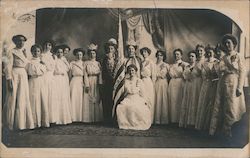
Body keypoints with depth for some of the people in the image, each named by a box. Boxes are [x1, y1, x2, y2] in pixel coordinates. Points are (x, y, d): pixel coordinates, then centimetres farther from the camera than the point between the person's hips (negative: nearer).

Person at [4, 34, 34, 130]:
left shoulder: (24, 52, 16)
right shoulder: (12, 52, -5)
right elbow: (8, 67, -11)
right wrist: (9, 80, -18)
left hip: (24, 76, 7)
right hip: (15, 76, -7)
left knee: (24, 100, 7)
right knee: (14, 100, -2)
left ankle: (22, 122, 15)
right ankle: (13, 124, 5)